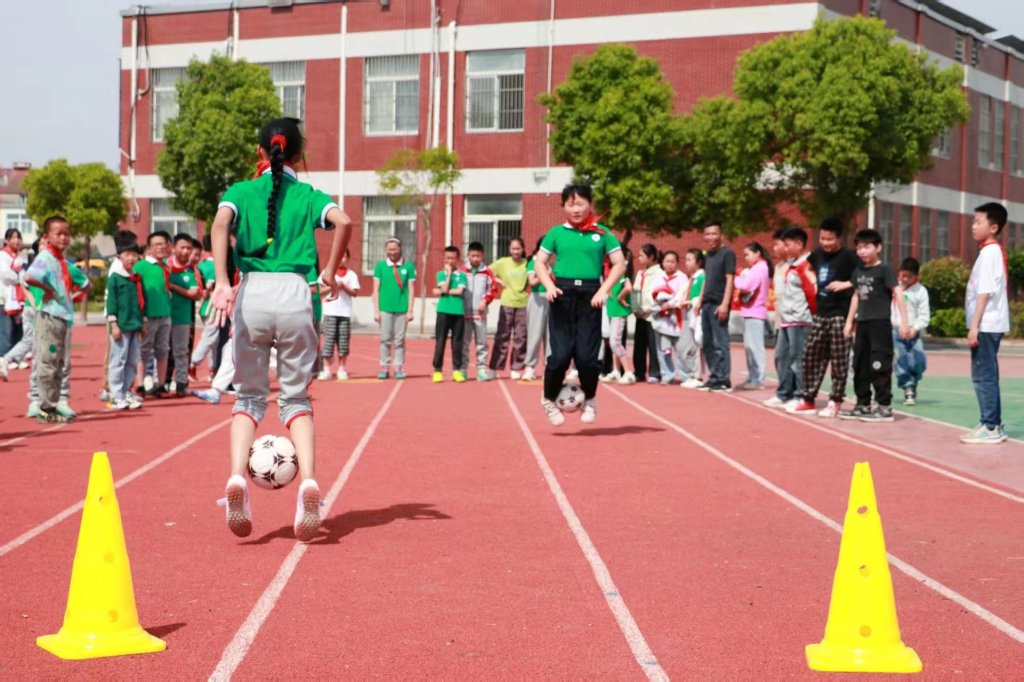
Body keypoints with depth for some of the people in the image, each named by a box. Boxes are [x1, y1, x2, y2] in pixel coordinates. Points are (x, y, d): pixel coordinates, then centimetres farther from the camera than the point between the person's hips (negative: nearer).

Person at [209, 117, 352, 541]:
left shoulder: (241, 191, 13)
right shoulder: (308, 196, 13)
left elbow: (221, 223, -8)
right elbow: (343, 222, -7)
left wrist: (222, 282, -16)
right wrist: (331, 273, 3)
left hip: (252, 291, 0)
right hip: (295, 293, 0)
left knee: (249, 396, 12)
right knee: (295, 397, 9)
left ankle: (237, 477, -11)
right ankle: (308, 480, -13)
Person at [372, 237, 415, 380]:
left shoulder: (408, 266, 5)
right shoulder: (380, 266, 5)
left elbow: (411, 289, 5)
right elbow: (376, 289, 5)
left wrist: (410, 310, 0)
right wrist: (376, 310, -1)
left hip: (402, 309, 0)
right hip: (385, 309, 0)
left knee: (399, 340, 3)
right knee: (385, 339, 2)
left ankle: (399, 368, 7)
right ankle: (384, 367, 6)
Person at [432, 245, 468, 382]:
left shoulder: (462, 275, 6)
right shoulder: (441, 274, 7)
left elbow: (459, 291, -8)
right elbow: (445, 288, -8)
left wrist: (440, 291, -7)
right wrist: (449, 272, -4)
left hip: (458, 312, 0)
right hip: (443, 311, 0)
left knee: (457, 342, 3)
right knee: (440, 342, 0)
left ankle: (457, 370, 10)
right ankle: (437, 370, 4)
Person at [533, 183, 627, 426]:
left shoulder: (602, 233, 4)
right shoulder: (556, 233, 6)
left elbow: (619, 264, 4)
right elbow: (540, 262, 8)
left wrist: (604, 290, -8)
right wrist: (549, 286, -8)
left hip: (590, 296, 0)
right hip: (563, 295, 0)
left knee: (586, 355, -3)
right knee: (561, 353, -4)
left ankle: (590, 400, 21)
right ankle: (549, 399, 19)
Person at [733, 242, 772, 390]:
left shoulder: (759, 268, -11)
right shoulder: (756, 268, 20)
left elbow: (746, 286, -21)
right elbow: (747, 286, 13)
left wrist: (735, 279, -5)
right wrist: (740, 279, -3)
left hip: (755, 312, -10)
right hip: (750, 311, 10)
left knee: (754, 346, -9)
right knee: (749, 346, 11)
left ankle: (759, 379, -8)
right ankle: (752, 377, 15)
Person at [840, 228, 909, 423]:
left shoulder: (884, 269, -8)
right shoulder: (858, 271, 13)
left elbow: (898, 293, -13)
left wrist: (904, 321, -20)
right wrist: (849, 321, 20)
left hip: (880, 323, -7)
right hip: (862, 323, 7)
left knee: (879, 365, -7)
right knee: (860, 365, 10)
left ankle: (885, 407, -2)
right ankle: (863, 405, 19)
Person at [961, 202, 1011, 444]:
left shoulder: (989, 252, -13)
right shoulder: (994, 251, 16)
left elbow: (985, 292, -19)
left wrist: (974, 326, -21)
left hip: (986, 325, -10)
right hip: (989, 324, 10)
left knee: (983, 375, -7)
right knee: (986, 375, 13)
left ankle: (990, 427, -5)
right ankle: (993, 425, 17)